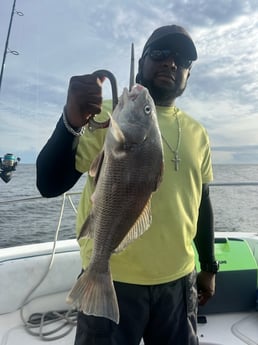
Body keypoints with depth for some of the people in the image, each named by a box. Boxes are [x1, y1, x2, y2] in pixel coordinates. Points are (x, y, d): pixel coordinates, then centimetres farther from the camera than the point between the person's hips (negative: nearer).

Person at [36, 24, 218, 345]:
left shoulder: (197, 133, 5)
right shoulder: (105, 115, -9)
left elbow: (201, 202, 12)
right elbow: (49, 184, -16)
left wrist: (209, 266, 16)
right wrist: (72, 122, -32)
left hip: (178, 281, 5)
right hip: (113, 281, -4)